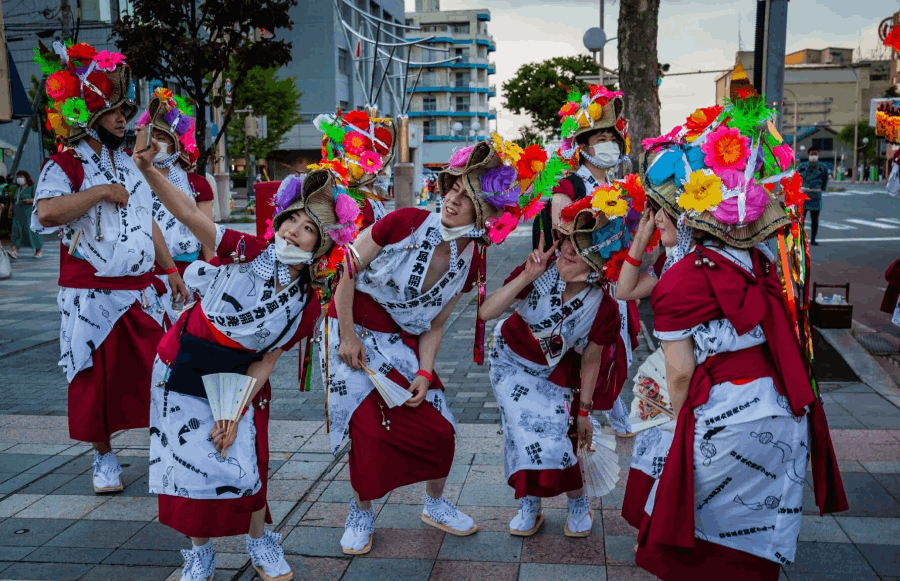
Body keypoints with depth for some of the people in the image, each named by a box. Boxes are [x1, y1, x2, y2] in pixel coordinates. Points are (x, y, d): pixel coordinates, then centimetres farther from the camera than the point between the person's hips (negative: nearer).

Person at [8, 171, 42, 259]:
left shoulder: (32, 188, 0)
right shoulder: (17, 189, 20)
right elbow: (13, 201, 27)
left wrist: (31, 200, -23)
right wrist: (10, 210, 15)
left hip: (29, 213, -6)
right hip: (18, 214, 6)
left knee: (32, 230, -5)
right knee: (17, 230, -7)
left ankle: (38, 251, 8)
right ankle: (15, 251, -18)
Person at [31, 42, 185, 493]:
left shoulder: (130, 165, 15)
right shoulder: (65, 165, -6)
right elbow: (46, 211, -27)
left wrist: (171, 270, 19)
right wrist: (101, 192, -21)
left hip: (141, 292, 5)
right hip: (91, 297, -5)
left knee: (155, 371, 6)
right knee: (97, 379, 5)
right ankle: (104, 458, 21)